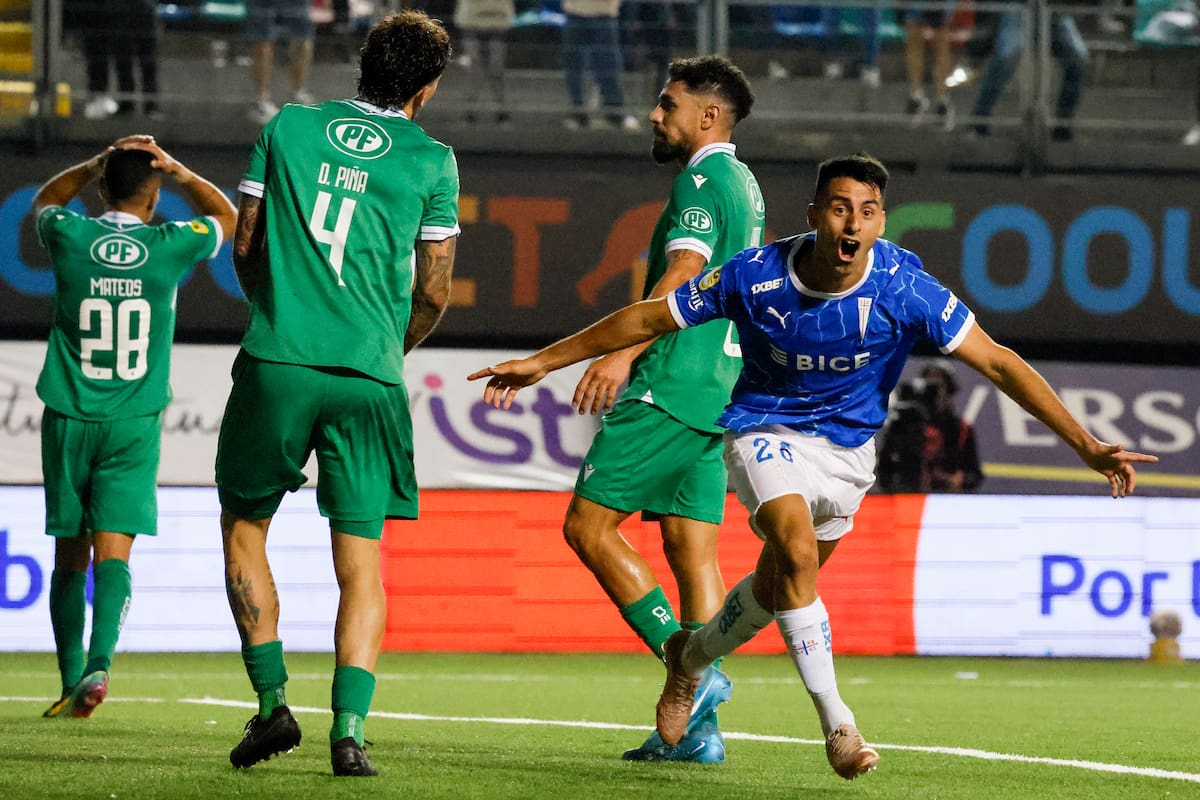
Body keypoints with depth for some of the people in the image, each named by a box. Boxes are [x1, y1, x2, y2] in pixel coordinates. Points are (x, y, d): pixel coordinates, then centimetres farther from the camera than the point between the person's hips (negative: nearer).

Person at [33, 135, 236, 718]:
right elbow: (226, 218, 18)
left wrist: (100, 162, 14)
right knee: (112, 551, -7)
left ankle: (72, 684, 12)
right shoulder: (169, 247, -5)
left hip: (69, 419, 1)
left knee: (70, 557, 10)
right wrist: (176, 170, 10)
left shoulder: (71, 238, -4)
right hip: (132, 426, -1)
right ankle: (98, 664, -28)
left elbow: (44, 202, 23)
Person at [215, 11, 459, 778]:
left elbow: (244, 247, 10)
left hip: (275, 364, 0)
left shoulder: (287, 128, 8)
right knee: (362, 564, 4)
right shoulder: (431, 160, 4)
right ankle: (349, 729, -9)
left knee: (244, 528, 17)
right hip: (369, 377, 0)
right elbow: (433, 292, 4)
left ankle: (273, 704, 7)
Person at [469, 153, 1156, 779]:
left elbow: (997, 362, -21)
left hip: (849, 444, 2)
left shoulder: (905, 289, -25)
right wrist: (543, 362, -7)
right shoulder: (755, 276, -24)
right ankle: (836, 722, -20)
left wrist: (1087, 444, -27)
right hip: (767, 429, -2)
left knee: (779, 586, 15)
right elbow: (648, 319, -10)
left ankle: (692, 657, 47)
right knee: (796, 552, -28)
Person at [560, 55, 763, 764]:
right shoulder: (744, 186, 20)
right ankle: (699, 727, 1)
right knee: (693, 551, 6)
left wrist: (622, 354, -34)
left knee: (588, 526, -6)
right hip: (716, 392, 10)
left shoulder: (703, 180, -9)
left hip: (670, 386, -10)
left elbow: (684, 275, -23)